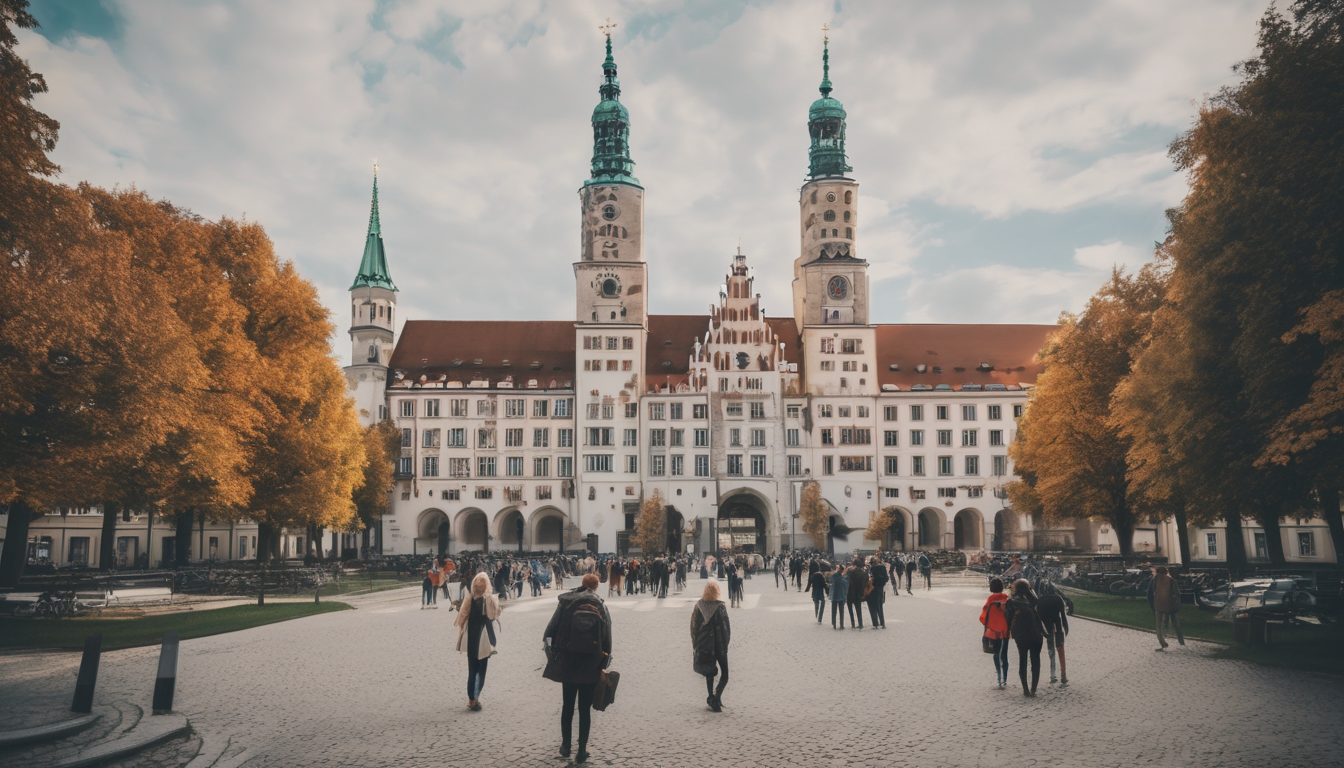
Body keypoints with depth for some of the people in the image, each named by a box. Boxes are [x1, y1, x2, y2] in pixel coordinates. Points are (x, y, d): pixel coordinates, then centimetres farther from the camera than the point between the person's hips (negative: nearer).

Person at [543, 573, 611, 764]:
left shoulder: (567, 602, -3)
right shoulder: (601, 607, -1)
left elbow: (552, 629, -6)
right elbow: (607, 638, -2)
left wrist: (551, 653, 2)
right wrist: (604, 663, 6)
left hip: (568, 662, 0)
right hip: (591, 665, 0)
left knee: (567, 705, 15)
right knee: (585, 708, 7)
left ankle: (565, 746, 25)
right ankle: (582, 751, 8)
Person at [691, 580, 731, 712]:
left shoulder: (698, 606, -3)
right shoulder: (720, 607, -12)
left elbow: (693, 627, 1)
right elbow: (726, 628, -10)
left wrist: (695, 644, 9)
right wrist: (726, 643, 2)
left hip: (703, 645, 3)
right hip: (719, 645, -3)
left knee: (709, 672, 17)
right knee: (724, 673, 6)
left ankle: (711, 698, 17)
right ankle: (717, 696, -11)